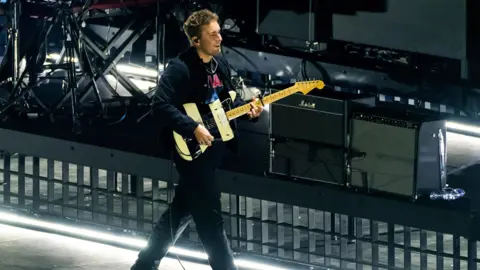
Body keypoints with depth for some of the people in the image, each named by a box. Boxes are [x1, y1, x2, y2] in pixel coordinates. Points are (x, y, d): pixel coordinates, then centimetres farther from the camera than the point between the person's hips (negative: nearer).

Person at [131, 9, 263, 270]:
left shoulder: (220, 63, 8)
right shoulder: (180, 69, -19)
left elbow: (227, 99, 21)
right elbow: (160, 105, -25)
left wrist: (247, 110, 1)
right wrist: (193, 128, -29)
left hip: (214, 148, 9)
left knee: (182, 209, 17)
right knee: (210, 217, -4)